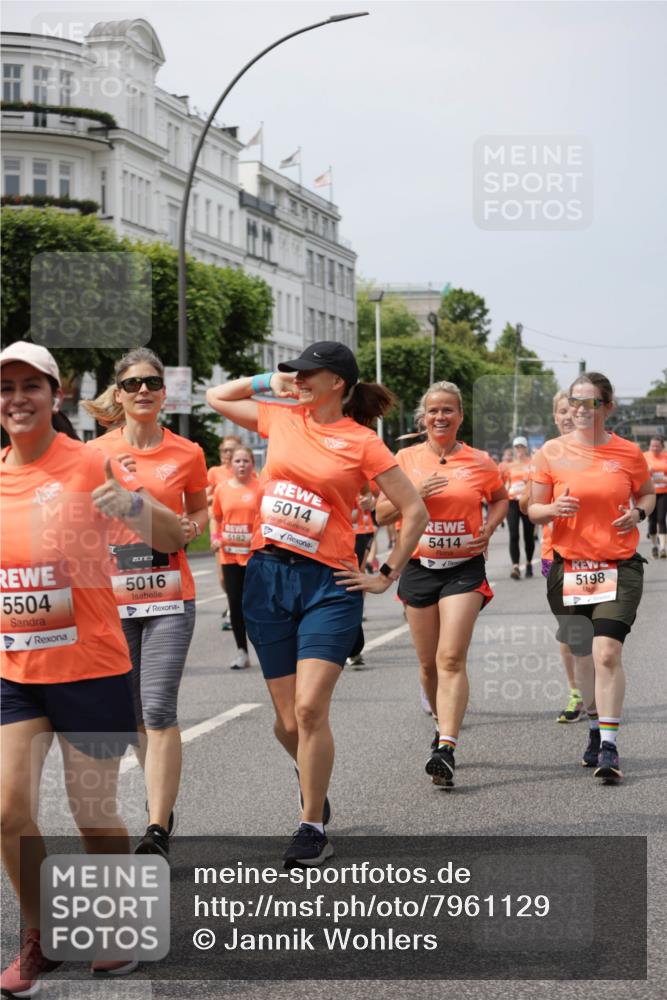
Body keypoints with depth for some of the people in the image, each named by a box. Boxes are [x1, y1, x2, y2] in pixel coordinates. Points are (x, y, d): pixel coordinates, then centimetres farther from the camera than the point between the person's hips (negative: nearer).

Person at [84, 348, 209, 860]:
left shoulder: (187, 453, 2)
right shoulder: (96, 452, 3)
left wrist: (191, 527, -3)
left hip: (169, 596, -2)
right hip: (113, 596, 2)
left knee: (158, 710, -11)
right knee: (132, 712, 11)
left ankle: (158, 831, -11)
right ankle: (162, 799, 31)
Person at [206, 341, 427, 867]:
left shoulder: (362, 443, -3)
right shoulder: (282, 418, 10)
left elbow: (415, 511, 0)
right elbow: (217, 396, 24)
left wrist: (386, 576, 0)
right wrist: (270, 382, 14)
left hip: (329, 584, -4)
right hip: (267, 576, 4)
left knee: (310, 709, -15)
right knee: (289, 720, 7)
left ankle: (313, 827, -1)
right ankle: (315, 787, 37)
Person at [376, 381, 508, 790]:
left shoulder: (479, 462, 1)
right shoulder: (406, 459, 3)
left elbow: (501, 498, 20)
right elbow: (381, 514, 4)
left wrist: (488, 529, 1)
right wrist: (414, 494, -13)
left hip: (464, 568, -2)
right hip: (420, 568, 2)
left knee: (451, 658, -15)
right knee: (429, 663, 9)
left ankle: (446, 750, -21)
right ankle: (444, 728, 33)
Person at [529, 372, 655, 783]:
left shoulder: (628, 453, 1)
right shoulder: (552, 452, 1)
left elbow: (648, 492, 19)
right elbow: (533, 510, 5)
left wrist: (639, 512, -3)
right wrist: (553, 509, -17)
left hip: (619, 567, -2)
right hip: (568, 567, 2)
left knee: (607, 652, -16)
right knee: (581, 655, 12)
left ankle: (609, 747, -14)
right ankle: (598, 728, 33)